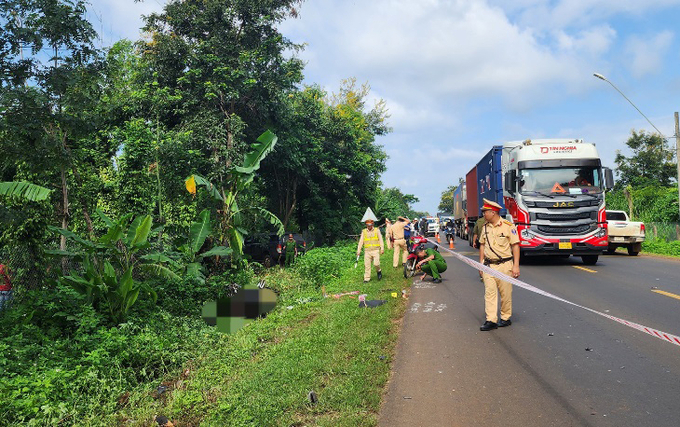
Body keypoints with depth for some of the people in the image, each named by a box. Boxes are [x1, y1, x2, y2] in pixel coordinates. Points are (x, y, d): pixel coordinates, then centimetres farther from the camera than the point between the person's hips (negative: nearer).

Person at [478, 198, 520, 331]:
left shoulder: (508, 226, -7)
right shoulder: (485, 227, 10)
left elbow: (515, 246, -6)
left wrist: (516, 266, -11)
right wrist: (481, 263, 12)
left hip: (504, 265, -4)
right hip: (488, 265, 4)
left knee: (505, 293, 5)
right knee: (489, 292, -2)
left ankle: (505, 318, 20)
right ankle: (491, 320, -1)